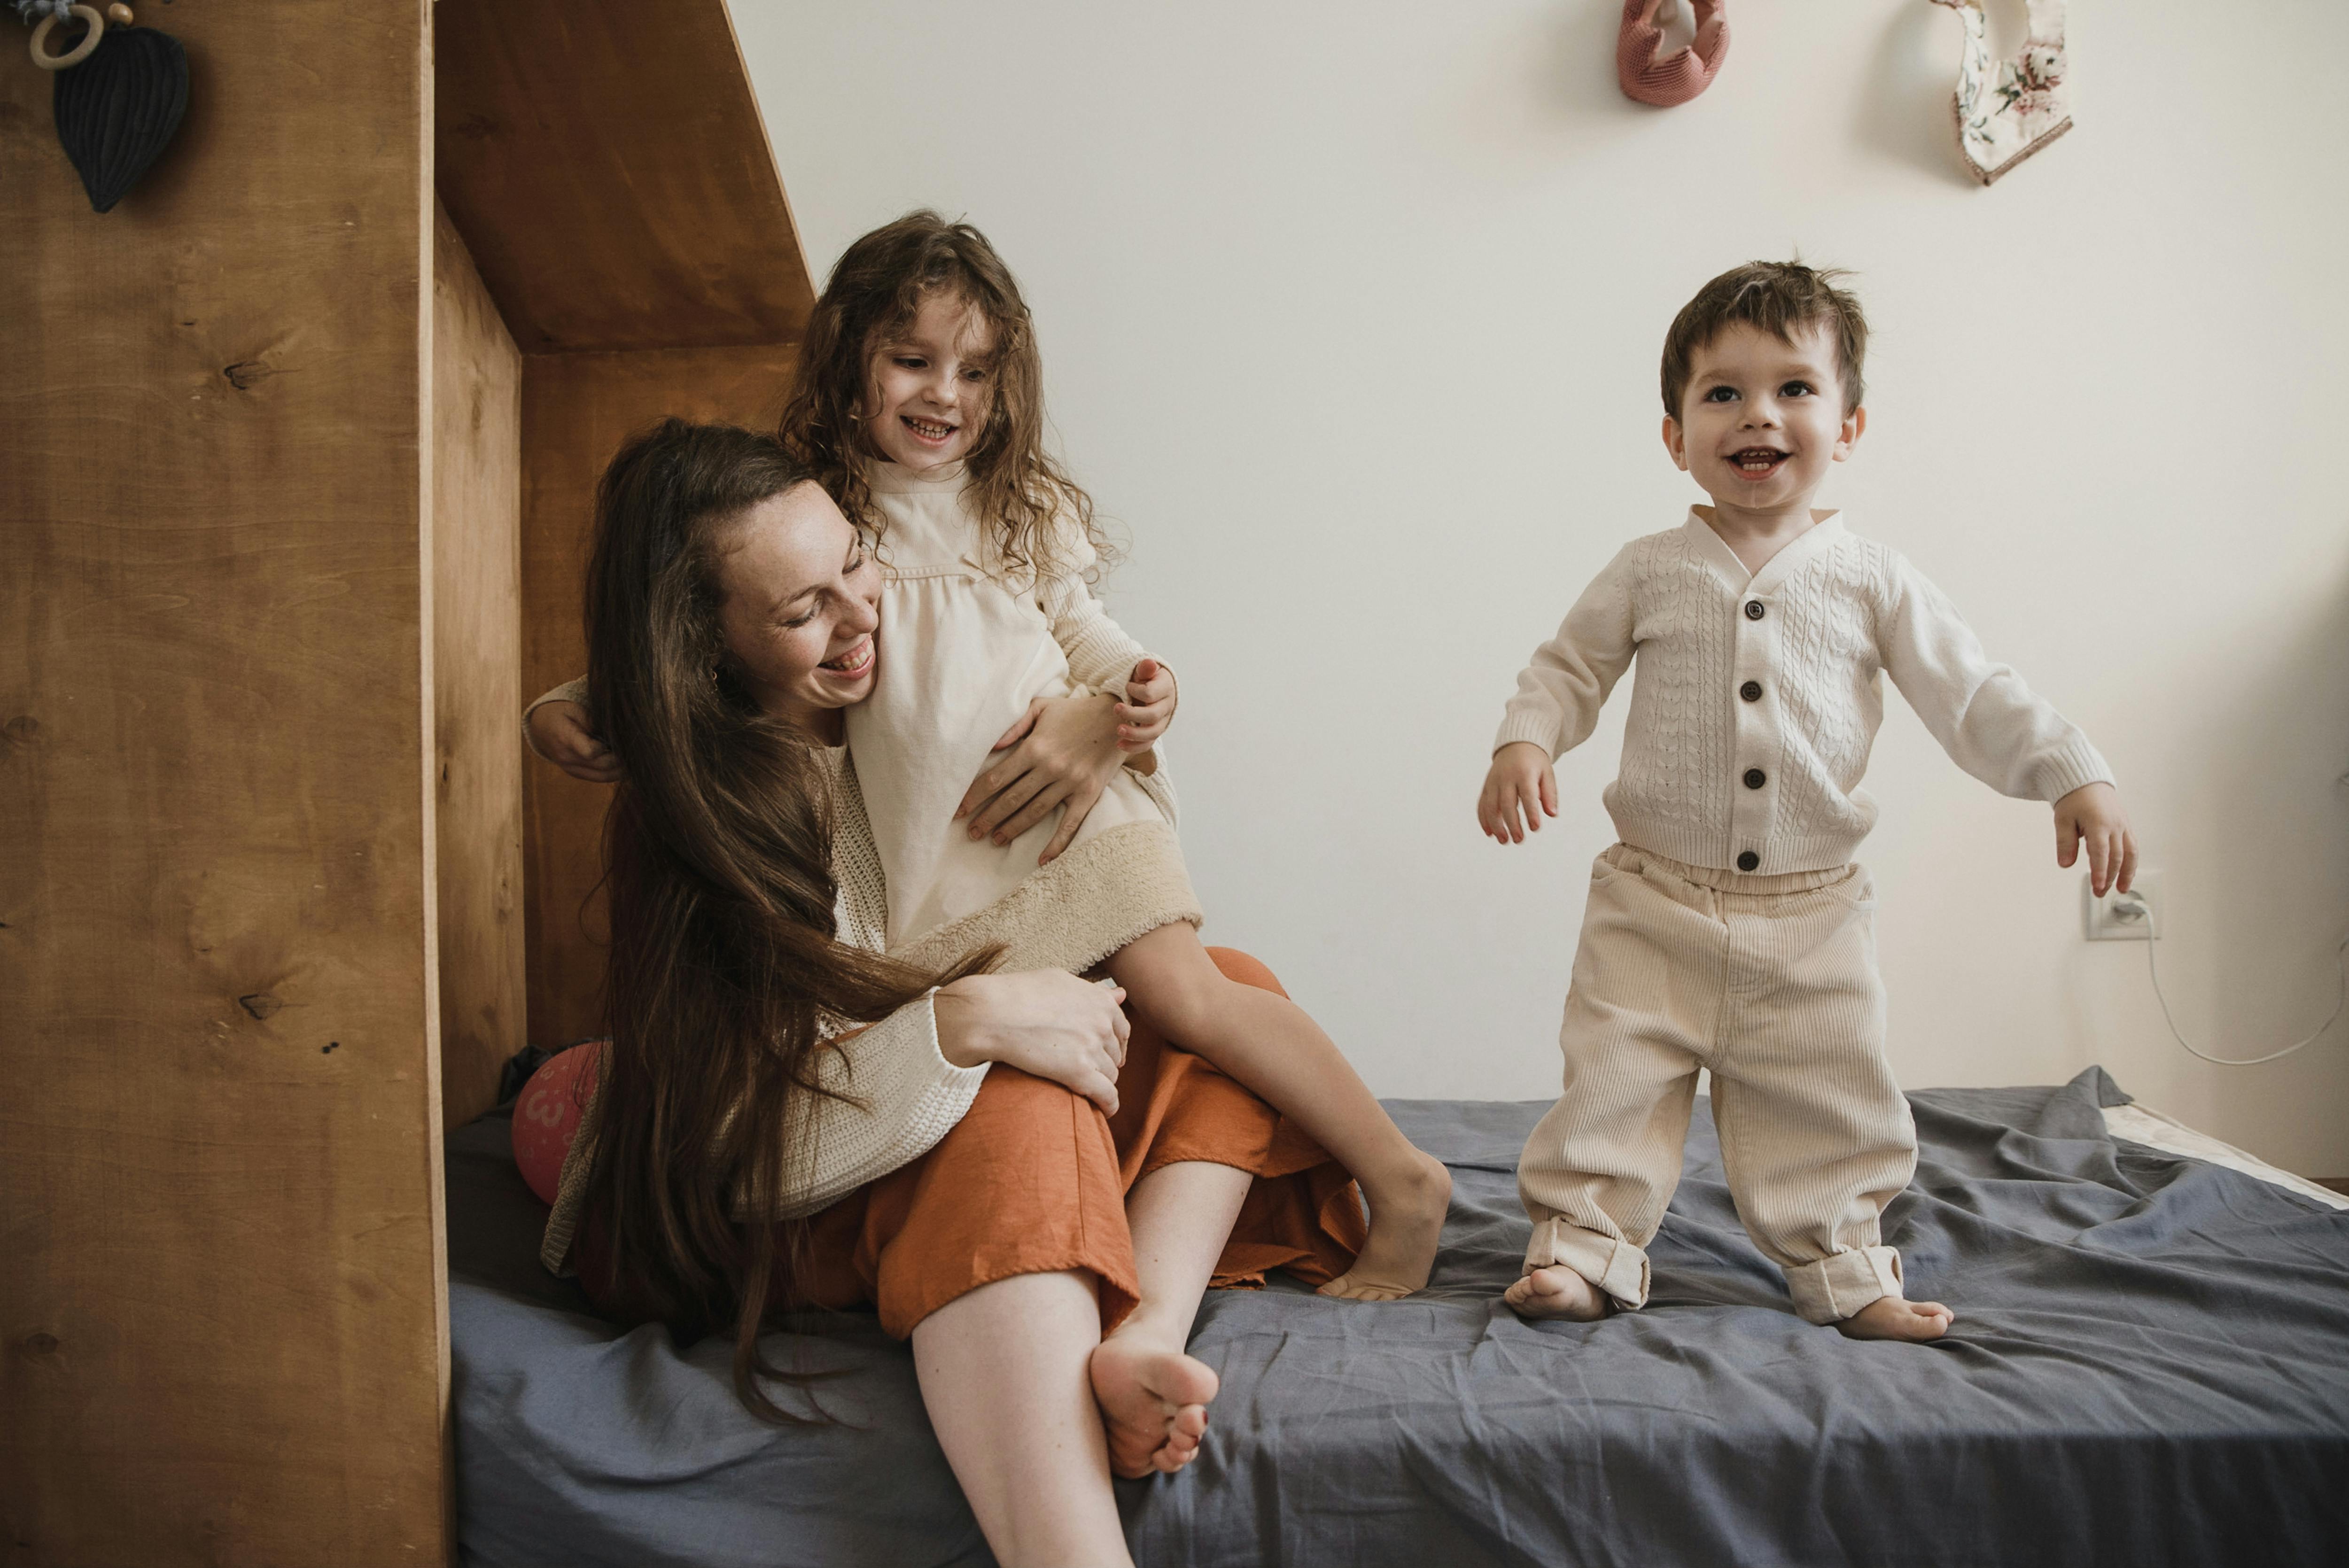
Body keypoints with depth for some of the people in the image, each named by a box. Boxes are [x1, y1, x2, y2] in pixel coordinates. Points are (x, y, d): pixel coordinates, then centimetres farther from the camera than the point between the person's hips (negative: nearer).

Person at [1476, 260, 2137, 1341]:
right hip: (1654, 900, 0)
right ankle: (1583, 1244, 15)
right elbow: (1567, 666, 7)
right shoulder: (1649, 571, 1)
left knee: (1827, 1105, 10)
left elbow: (1972, 694, 3)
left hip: (1811, 916, 1)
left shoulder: (1872, 581, 2)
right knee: (1614, 1082, 2)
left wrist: (2074, 775, -7)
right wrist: (1523, 745, -11)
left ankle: (1842, 1265, 27)